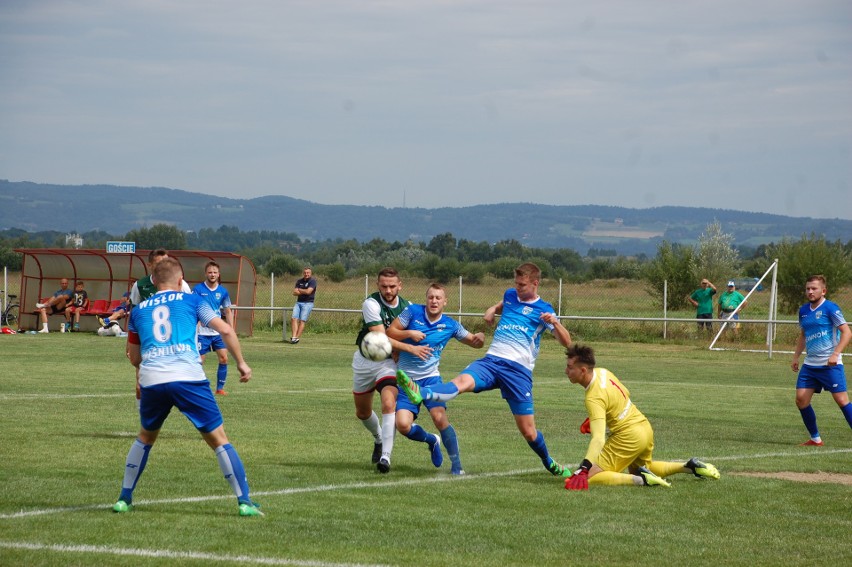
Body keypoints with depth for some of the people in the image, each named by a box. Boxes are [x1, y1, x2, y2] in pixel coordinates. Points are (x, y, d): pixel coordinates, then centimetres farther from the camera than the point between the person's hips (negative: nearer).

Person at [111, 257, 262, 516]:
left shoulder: (138, 311, 22)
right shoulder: (192, 300, 15)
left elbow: (134, 358, 28)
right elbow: (225, 330, 6)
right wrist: (241, 362, 17)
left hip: (151, 379, 3)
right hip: (189, 376, -3)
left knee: (145, 437, 26)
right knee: (218, 439, 5)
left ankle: (124, 499, 26)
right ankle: (244, 501, 1)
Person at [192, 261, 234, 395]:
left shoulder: (222, 291, 4)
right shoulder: (198, 289, -7)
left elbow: (228, 312, 12)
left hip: (218, 332, 3)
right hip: (202, 332, -3)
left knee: (224, 359, -3)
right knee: (199, 361, -2)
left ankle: (220, 388, 8)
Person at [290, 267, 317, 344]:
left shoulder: (312, 281, -2)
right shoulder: (299, 281, 15)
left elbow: (308, 291, -15)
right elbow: (295, 292, 6)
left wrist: (299, 290, 0)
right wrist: (304, 292, -8)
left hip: (308, 303, -5)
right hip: (298, 302, 5)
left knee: (302, 320, -16)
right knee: (294, 318, -14)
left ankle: (297, 338, -20)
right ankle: (294, 337, -21)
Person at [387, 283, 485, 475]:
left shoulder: (450, 325, 1)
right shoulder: (412, 312, -4)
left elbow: (473, 342, 12)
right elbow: (390, 333, -3)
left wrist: (480, 338, -12)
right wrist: (409, 333, -21)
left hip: (430, 377, 0)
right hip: (406, 379, 0)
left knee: (439, 417, -23)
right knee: (403, 425, -15)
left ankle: (456, 465, -8)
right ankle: (431, 440, 19)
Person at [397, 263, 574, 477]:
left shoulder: (543, 310, 6)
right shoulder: (510, 295, 19)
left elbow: (566, 342, -1)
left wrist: (555, 322, -21)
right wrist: (492, 310, 21)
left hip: (519, 370, -3)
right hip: (490, 361, 3)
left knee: (528, 432, -1)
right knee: (461, 381, -31)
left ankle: (549, 463, 30)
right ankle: (420, 394, -61)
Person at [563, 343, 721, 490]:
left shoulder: (594, 398, -27)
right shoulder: (602, 372, -1)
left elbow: (598, 438, -37)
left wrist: (583, 469, -48)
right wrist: (595, 419, 20)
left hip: (629, 437, -9)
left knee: (588, 477, -14)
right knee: (637, 468, 36)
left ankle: (639, 479, -22)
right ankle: (689, 466, 25)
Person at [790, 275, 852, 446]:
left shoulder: (830, 308, -9)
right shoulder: (803, 311, 12)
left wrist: (835, 354, -22)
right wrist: (796, 357, 20)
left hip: (830, 364, -7)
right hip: (810, 364, 7)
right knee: (801, 400, -1)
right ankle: (815, 439, 11)